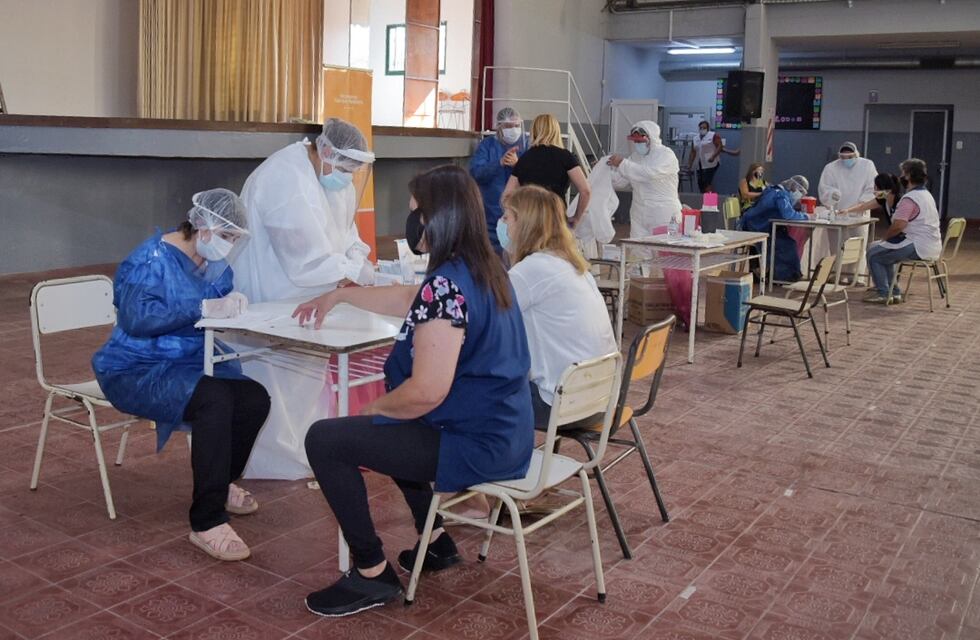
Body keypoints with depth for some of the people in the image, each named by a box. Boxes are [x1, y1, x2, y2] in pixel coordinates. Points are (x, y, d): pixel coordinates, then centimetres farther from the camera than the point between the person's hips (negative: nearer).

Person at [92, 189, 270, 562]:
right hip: (137, 371, -7)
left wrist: (233, 304, -19)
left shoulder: (214, 262, 7)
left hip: (191, 364, 7)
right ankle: (207, 523, -27)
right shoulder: (152, 260, -16)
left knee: (255, 399, -15)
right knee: (214, 400, -33)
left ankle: (219, 482, 13)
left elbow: (220, 309, 5)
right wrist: (203, 308, -34)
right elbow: (137, 319, -29)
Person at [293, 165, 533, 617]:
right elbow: (408, 300, 24)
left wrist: (374, 408, -9)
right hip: (505, 432, 10)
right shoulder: (483, 269, 7)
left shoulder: (445, 284, -24)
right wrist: (338, 295, 32)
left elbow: (426, 392, -28)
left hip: (475, 446, -10)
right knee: (395, 425, 33)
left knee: (325, 440, -5)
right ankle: (436, 542, 35)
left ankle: (372, 575, 4)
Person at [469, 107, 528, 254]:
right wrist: (499, 162, -23)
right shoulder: (487, 145, 4)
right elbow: (475, 173, -10)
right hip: (491, 216, 1)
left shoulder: (528, 145, 3)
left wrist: (517, 164, -24)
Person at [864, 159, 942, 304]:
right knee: (884, 251, 23)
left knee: (873, 254, -2)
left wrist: (884, 238, -4)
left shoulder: (909, 199, -18)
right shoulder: (926, 194, 16)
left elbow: (898, 226, -24)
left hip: (919, 248, -10)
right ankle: (893, 292, 22)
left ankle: (883, 293, 2)